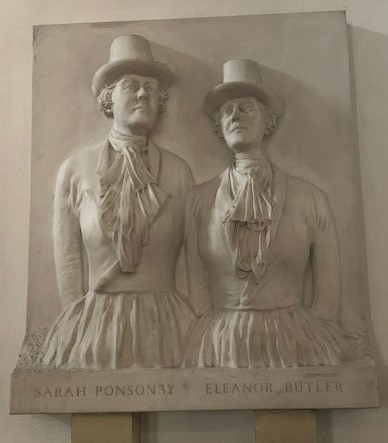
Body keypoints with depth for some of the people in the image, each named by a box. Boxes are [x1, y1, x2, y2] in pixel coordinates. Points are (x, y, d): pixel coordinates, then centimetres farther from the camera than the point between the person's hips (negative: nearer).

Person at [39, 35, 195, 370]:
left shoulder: (178, 171, -3)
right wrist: (80, 324, 0)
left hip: (165, 322, 1)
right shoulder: (75, 170, -4)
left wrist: (187, 320, 1)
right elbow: (67, 257, 0)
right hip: (95, 319, 0)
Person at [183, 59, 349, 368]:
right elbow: (196, 288, 5)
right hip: (219, 344, 0)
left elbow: (328, 297, 4)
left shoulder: (310, 199, 1)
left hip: (297, 342, 1)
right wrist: (214, 341, -3)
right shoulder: (200, 199, 2)